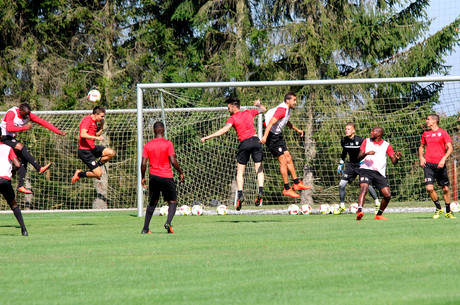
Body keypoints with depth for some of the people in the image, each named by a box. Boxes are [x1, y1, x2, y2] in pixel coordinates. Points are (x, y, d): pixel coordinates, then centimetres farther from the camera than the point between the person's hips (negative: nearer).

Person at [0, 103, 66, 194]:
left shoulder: (28, 115, -3)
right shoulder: (11, 113, -22)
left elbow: (43, 122, -4)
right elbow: (10, 128, -36)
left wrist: (58, 132, -9)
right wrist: (25, 127, -33)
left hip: (12, 139, 8)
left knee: (23, 159, -5)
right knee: (21, 147, -27)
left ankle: (20, 186, -3)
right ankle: (39, 168, -31)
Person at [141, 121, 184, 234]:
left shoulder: (148, 145, 3)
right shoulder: (168, 144, -6)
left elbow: (143, 164, 1)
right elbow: (173, 161, -12)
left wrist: (143, 177, 13)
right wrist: (181, 173, 1)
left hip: (153, 176, 3)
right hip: (166, 177, -3)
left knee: (152, 203, 16)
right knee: (173, 202, 5)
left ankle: (145, 228, 11)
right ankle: (168, 223, -20)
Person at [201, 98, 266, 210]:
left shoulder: (232, 118, 0)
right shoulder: (249, 113, 14)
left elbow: (225, 129, -15)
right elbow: (263, 109, 30)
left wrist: (209, 137, -16)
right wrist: (258, 104, 53)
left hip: (244, 143, -3)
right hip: (255, 140, 3)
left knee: (240, 172, 5)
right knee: (259, 170, 7)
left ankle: (240, 195, -8)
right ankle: (260, 191, -12)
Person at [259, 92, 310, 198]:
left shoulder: (287, 110, 10)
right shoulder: (281, 110, -22)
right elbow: (271, 123, -33)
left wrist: (297, 129, 38)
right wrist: (265, 137, -43)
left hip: (278, 136, 10)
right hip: (272, 137, -10)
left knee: (288, 159, 11)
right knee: (283, 161, -8)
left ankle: (297, 183, 19)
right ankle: (287, 189, -3)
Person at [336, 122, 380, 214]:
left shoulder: (360, 140, -18)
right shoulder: (344, 140, -2)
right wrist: (341, 164, 17)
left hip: (361, 164, -5)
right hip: (351, 165, 5)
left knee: (367, 185, -11)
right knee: (341, 184, -5)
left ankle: (377, 203, 11)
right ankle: (342, 206, 10)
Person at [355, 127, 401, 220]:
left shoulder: (386, 145, 9)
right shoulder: (366, 141, 10)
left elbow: (394, 161, 8)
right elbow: (359, 157, 5)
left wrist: (397, 158, -16)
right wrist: (366, 153, -16)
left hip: (379, 173, 2)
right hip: (366, 170, -2)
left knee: (388, 195, -8)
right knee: (364, 188, -28)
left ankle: (379, 214, 13)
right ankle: (359, 211, -42)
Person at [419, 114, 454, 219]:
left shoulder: (443, 133, 0)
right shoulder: (425, 134, 11)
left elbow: (450, 148, -2)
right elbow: (421, 146, 25)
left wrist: (443, 159, -15)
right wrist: (421, 157, 7)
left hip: (440, 165, -2)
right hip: (428, 164, 2)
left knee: (445, 189, 4)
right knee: (429, 188, -13)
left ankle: (448, 212, 20)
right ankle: (438, 208, 9)